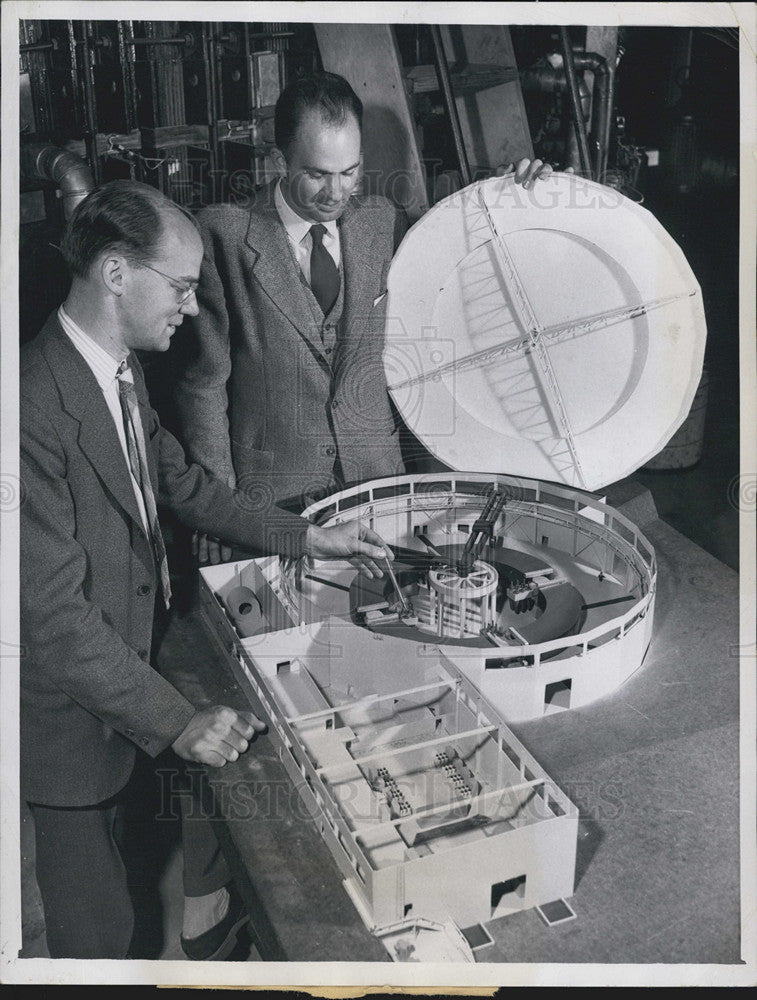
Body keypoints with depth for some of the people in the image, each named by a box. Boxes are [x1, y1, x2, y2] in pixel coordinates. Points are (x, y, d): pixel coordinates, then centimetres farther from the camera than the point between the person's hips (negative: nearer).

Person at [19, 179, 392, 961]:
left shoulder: (121, 370, 0)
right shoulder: (36, 406, -30)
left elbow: (179, 481, 13)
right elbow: (54, 612, -28)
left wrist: (304, 538, 8)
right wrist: (176, 723, -26)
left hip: (134, 655, 8)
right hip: (71, 710, -8)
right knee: (97, 924, 11)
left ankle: (208, 932, 50)